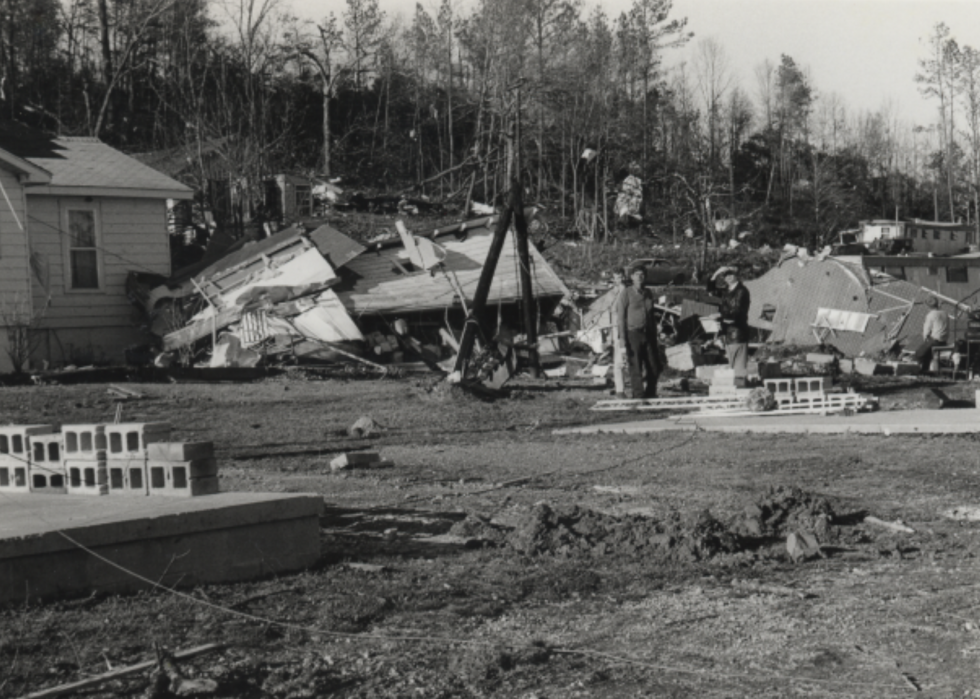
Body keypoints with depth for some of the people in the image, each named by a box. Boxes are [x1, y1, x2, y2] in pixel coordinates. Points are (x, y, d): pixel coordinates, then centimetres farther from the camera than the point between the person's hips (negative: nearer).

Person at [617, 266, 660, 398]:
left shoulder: (648, 293, 14)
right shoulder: (626, 293, -3)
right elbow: (620, 316, -6)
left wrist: (655, 337, 15)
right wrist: (622, 337, -14)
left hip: (648, 333, 5)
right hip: (633, 333, -5)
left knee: (655, 367, 4)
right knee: (636, 367, -3)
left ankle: (650, 394, 20)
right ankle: (638, 395, 4)